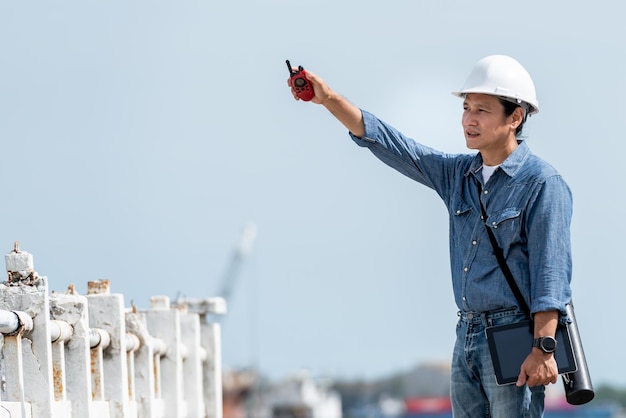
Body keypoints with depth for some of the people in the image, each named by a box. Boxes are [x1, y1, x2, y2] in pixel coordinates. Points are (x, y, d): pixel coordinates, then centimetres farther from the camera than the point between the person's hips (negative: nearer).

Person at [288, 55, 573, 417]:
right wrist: (329, 99, 5)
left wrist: (543, 349, -21)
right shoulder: (458, 174, 14)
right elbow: (389, 145, 15)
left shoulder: (542, 183, -7)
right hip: (467, 336, 8)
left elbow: (551, 271, -14)